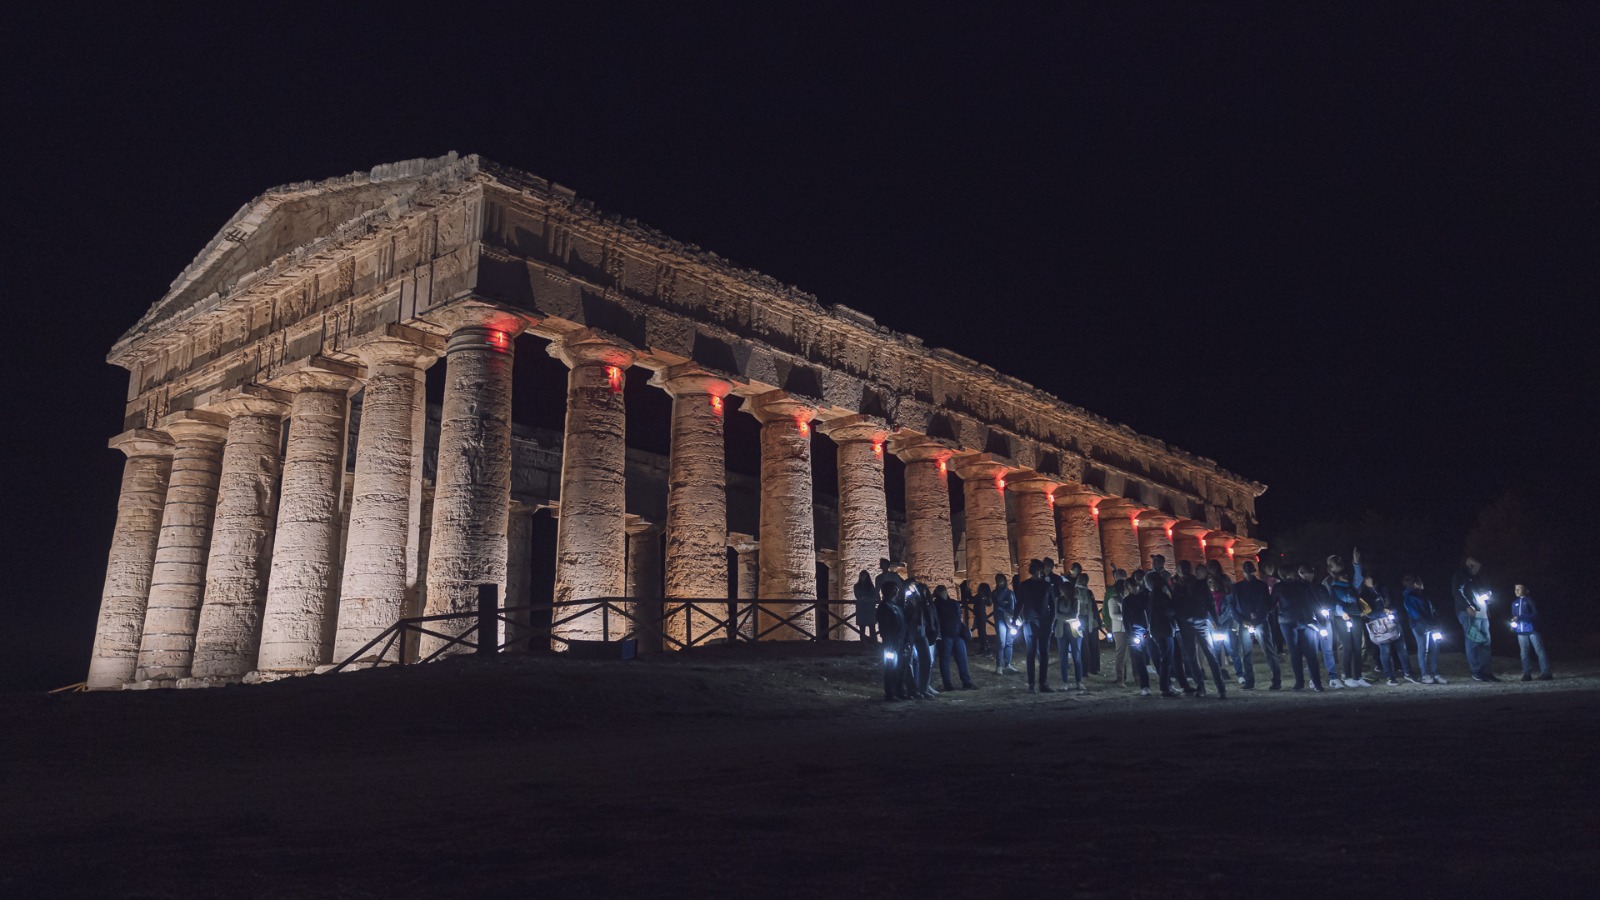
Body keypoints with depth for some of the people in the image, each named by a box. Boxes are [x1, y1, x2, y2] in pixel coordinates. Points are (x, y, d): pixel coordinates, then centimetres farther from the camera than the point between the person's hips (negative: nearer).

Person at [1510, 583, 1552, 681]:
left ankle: (1545, 672, -2)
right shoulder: (1514, 603, 15)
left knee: (1540, 651, -5)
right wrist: (1513, 625, 1)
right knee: (1524, 653, 5)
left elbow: (1535, 614, -10)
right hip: (1521, 632, 5)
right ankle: (1527, 674, 8)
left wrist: (1520, 618, -18)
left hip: (1532, 630, -5)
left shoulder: (1530, 600, -2)